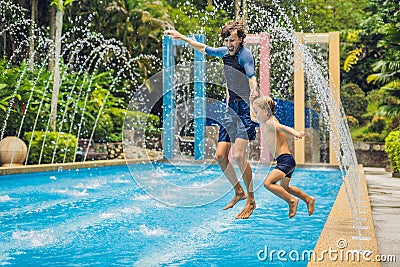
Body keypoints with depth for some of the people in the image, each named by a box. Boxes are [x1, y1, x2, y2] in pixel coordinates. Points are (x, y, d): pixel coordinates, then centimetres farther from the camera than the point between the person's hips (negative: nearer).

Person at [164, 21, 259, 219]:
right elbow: (203, 48, 28)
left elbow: (252, 76, -30)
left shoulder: (245, 55, -12)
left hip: (246, 108, -8)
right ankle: (239, 192, 23)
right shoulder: (225, 52, 12)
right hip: (231, 108, 8)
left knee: (238, 155, -18)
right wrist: (182, 37, 30)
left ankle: (251, 201, -3)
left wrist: (254, 91, -51)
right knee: (220, 156, 5)